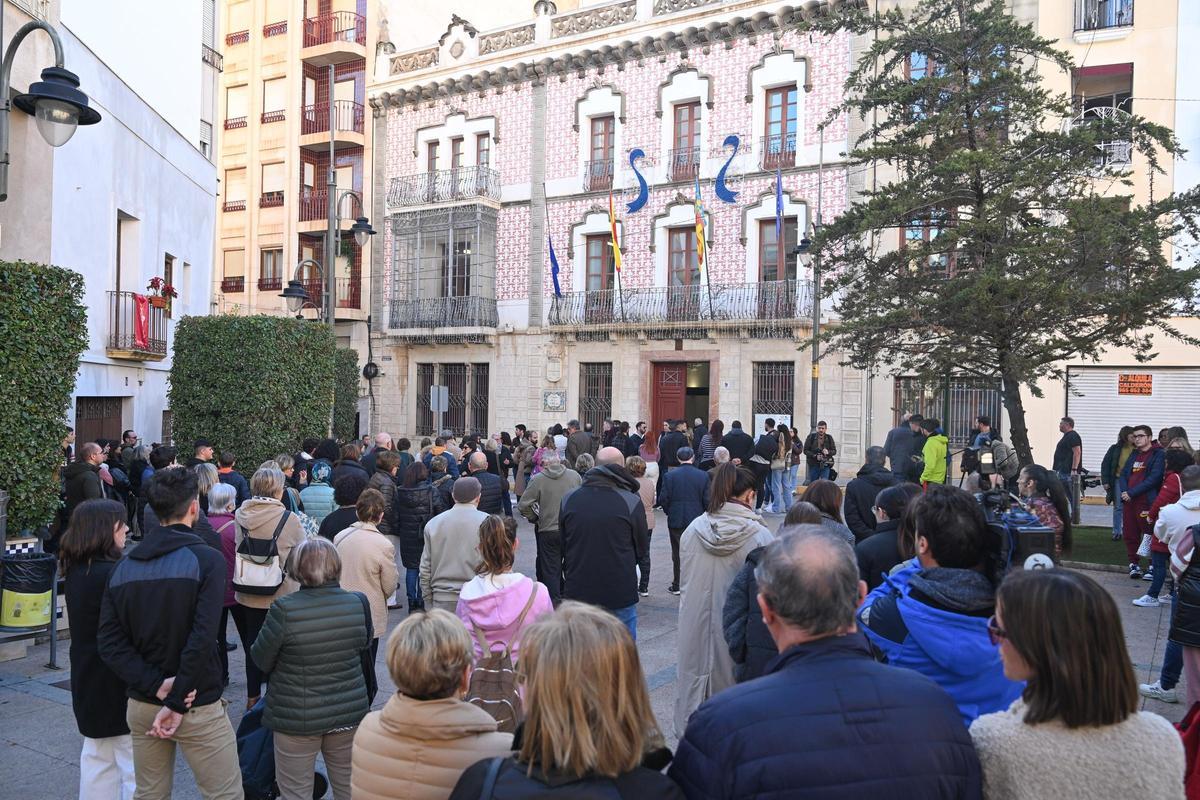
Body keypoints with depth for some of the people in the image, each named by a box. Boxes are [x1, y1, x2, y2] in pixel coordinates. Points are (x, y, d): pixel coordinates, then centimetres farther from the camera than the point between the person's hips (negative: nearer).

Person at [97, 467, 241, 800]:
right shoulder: (206, 559, -14)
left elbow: (109, 642, -4)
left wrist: (156, 685, -10)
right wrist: (177, 702, -15)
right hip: (198, 708, -6)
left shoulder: (123, 567, 3)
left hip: (140, 706, 6)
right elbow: (202, 638, -22)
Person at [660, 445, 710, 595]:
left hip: (676, 521, 0)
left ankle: (677, 585, 14)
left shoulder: (670, 476, -8)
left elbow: (663, 499, -8)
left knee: (678, 553, 9)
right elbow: (707, 500, -6)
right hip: (697, 520, 0)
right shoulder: (703, 476, -6)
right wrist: (703, 515, 10)